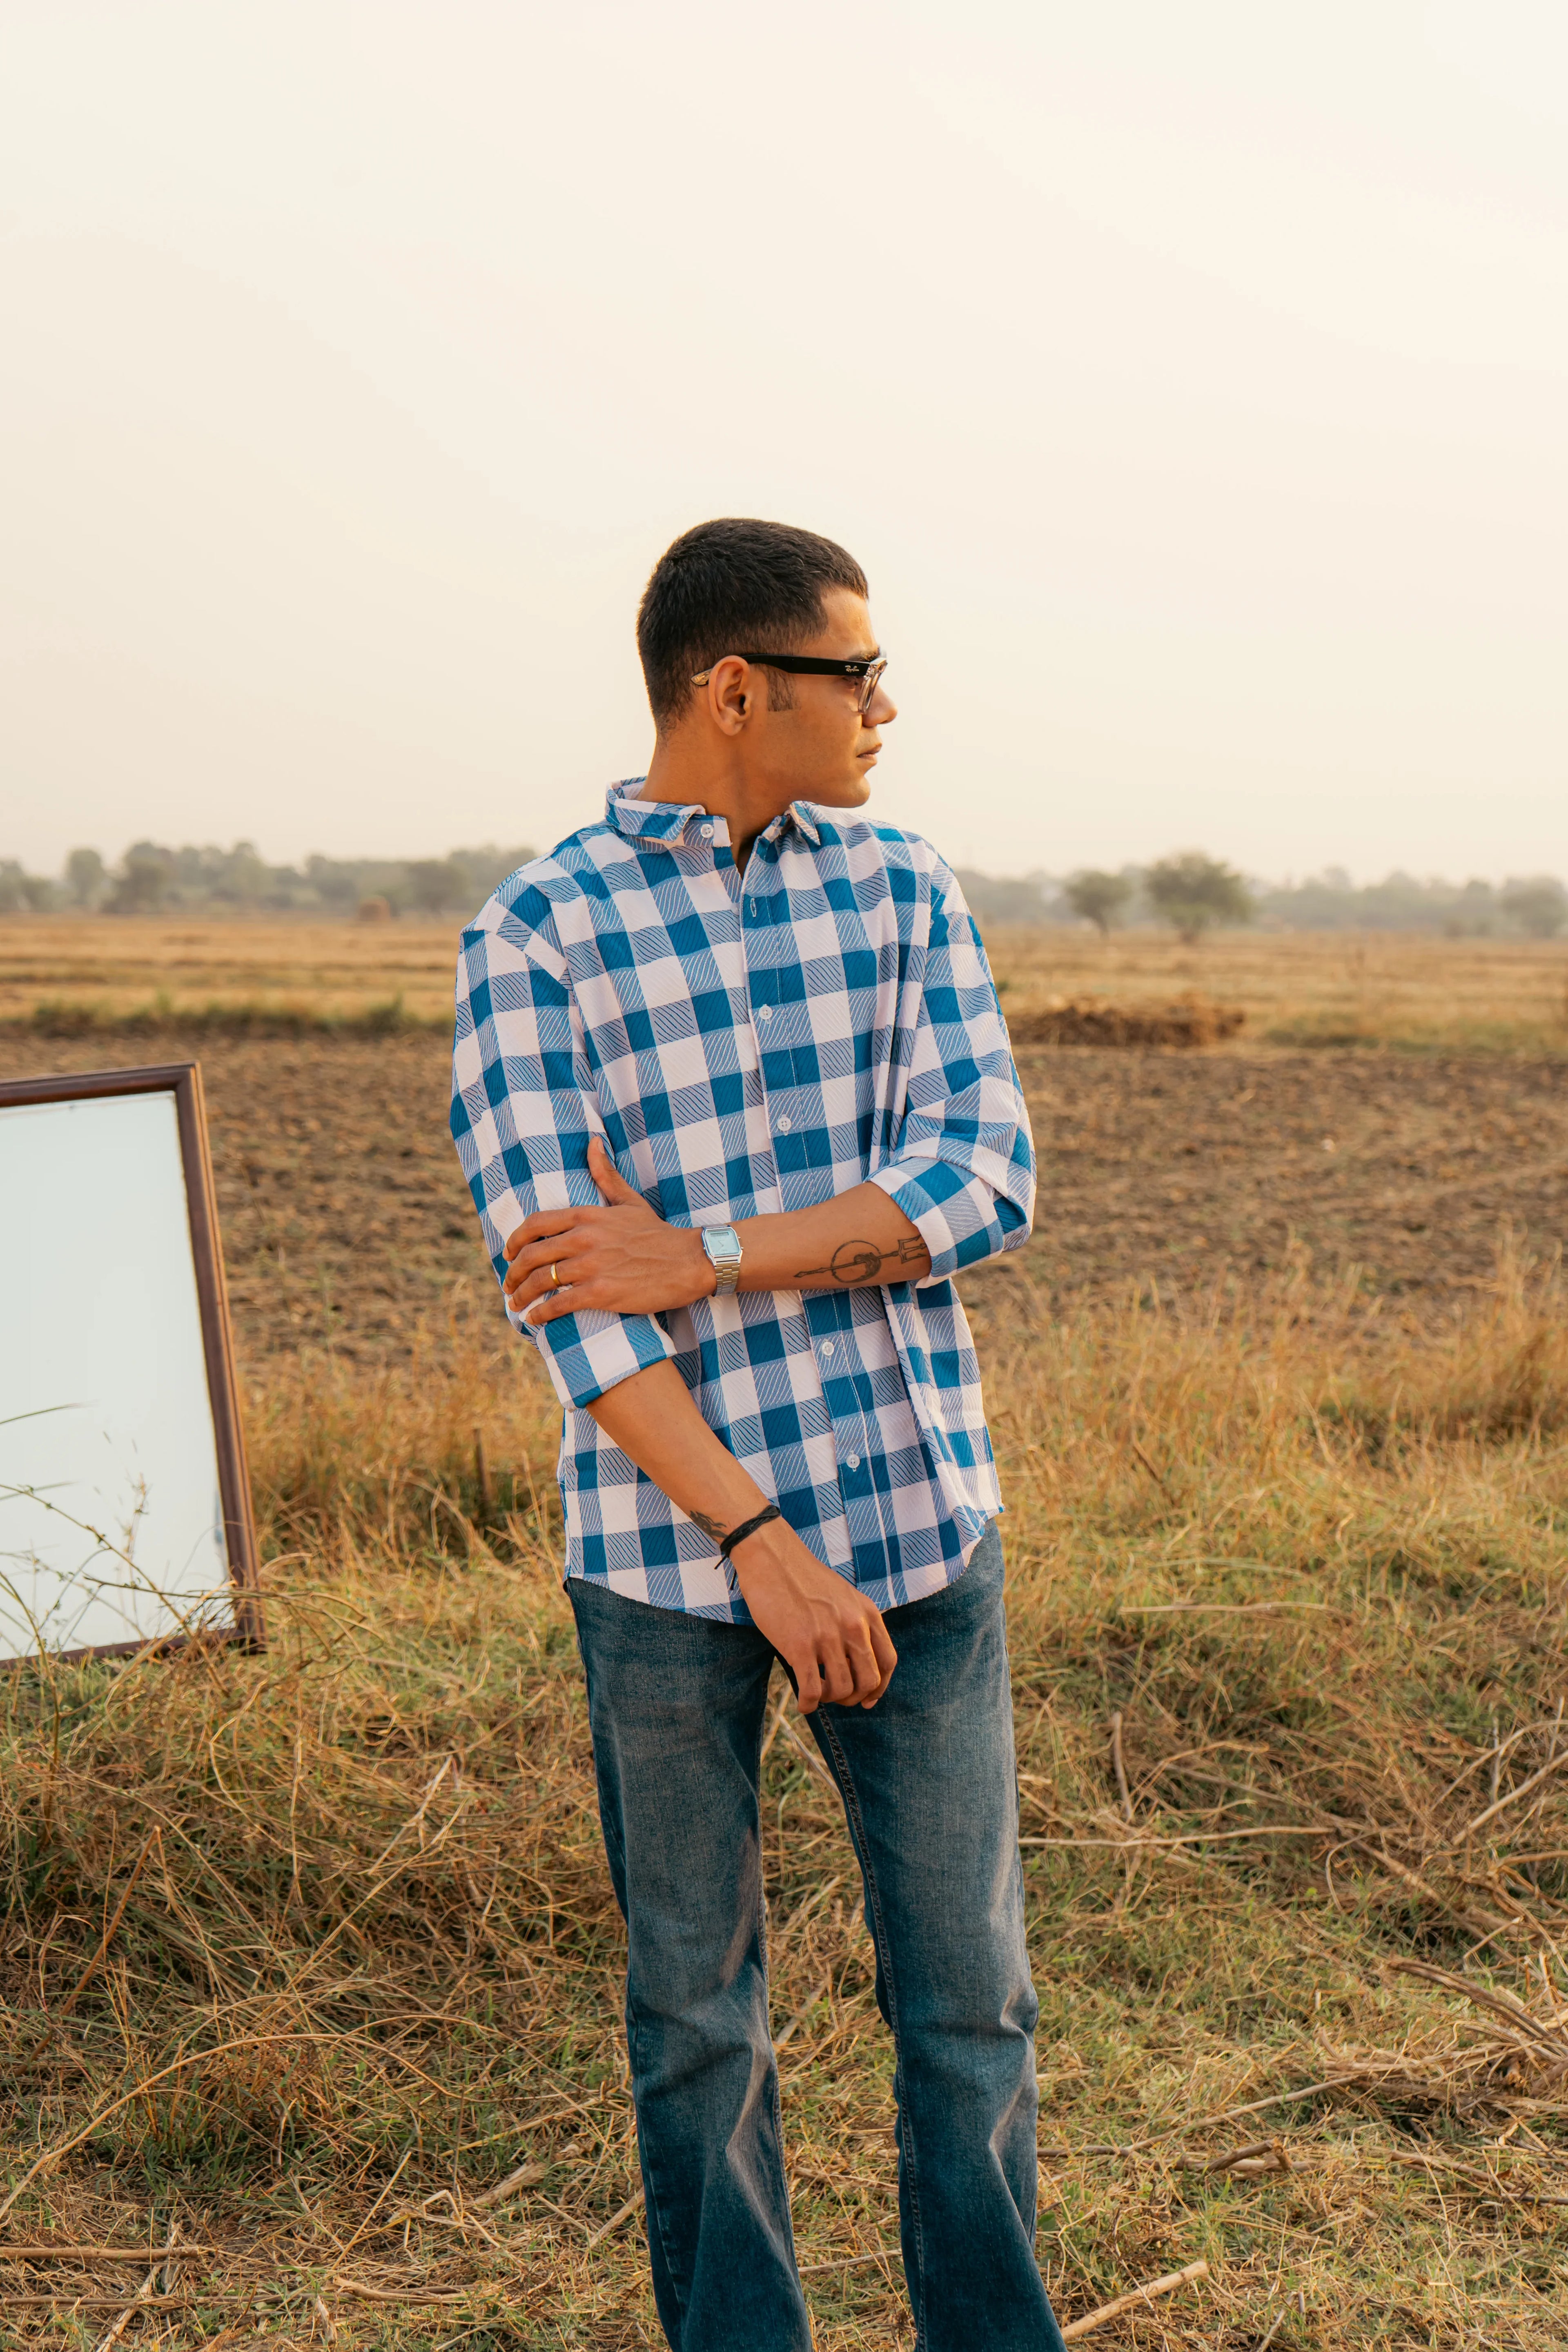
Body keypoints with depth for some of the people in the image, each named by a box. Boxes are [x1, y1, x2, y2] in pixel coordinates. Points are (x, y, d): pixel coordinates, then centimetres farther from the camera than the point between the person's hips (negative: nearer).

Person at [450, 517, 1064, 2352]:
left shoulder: (906, 893, 5)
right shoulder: (530, 939, -6)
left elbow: (982, 1187, -6)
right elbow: (553, 1287, -13)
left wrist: (699, 1260, -17)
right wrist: (760, 1544, -19)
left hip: (920, 1516, 3)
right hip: (668, 1542, -2)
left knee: (969, 1990, 12)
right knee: (695, 2006, 13)